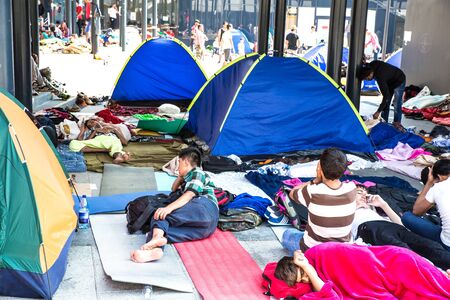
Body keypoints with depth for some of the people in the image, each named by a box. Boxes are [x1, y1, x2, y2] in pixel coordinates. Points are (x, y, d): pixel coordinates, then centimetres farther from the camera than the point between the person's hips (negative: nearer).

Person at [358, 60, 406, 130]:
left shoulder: (380, 77, -42)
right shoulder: (372, 65, -23)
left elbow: (386, 96, -38)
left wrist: (378, 112, -35)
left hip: (399, 81, -9)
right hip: (389, 81, 9)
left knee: (397, 104, -12)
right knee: (386, 103, 6)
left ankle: (397, 124, -5)